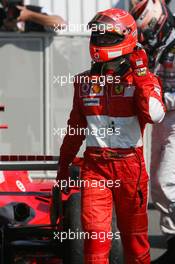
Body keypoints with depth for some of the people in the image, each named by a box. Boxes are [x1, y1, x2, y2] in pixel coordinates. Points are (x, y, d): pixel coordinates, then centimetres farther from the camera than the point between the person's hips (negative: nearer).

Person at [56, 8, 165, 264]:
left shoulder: (143, 79, -2)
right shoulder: (86, 81, 8)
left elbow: (156, 115, -21)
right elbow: (75, 126, 19)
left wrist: (141, 75, -20)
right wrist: (64, 162, 21)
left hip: (130, 164, -2)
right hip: (95, 165, 2)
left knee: (134, 233, 9)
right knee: (94, 233, -7)